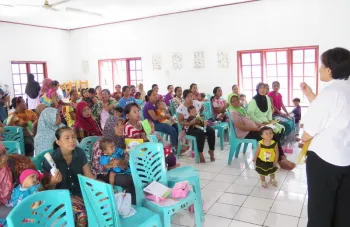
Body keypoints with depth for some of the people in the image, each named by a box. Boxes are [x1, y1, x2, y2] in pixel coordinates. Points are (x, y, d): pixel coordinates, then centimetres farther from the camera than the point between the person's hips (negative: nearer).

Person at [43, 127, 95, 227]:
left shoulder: (80, 153, -3)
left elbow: (89, 176, 5)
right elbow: (47, 189, -6)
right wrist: (53, 182, -28)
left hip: (80, 191, 4)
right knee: (84, 213, -30)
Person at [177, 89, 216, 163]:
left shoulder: (197, 103, -4)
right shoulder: (181, 108, -13)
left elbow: (202, 109, 20)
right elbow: (180, 121, -13)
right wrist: (190, 123, -27)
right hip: (189, 127, -4)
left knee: (211, 131, -23)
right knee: (201, 133, -35)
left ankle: (211, 151, -3)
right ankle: (200, 153, -20)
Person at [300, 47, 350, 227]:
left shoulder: (330, 92, -17)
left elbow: (313, 124, -14)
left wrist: (303, 139, 6)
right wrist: (310, 95, 14)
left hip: (324, 157, -7)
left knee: (320, 206, 9)